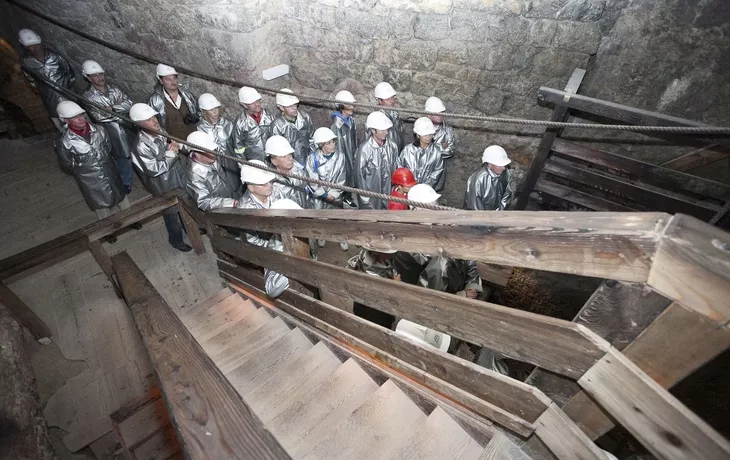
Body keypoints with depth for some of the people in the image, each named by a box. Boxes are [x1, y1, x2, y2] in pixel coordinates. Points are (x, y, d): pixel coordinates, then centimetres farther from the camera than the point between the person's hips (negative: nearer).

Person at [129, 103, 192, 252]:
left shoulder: (161, 132, -5)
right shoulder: (141, 146, -27)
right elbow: (154, 169, -26)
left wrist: (175, 146, -13)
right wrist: (170, 153, -24)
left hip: (179, 177, 7)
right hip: (165, 186, -7)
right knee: (172, 213, 13)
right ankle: (176, 240, 36)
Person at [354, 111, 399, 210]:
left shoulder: (392, 147, -6)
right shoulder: (364, 149, -18)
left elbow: (395, 171, 5)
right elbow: (359, 177, -12)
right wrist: (366, 201, -9)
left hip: (388, 196, 4)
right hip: (370, 197, -4)